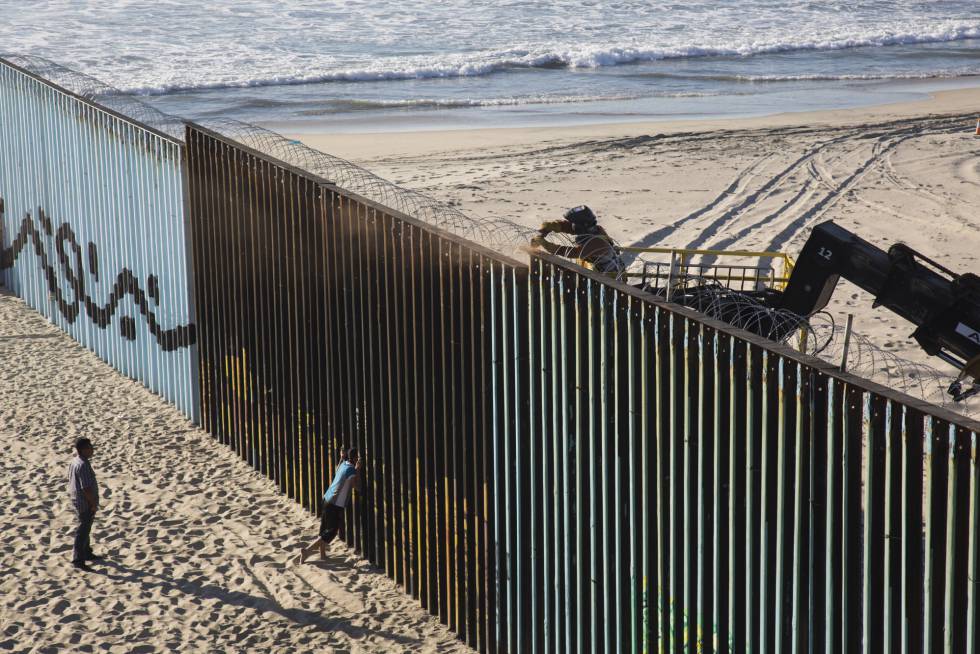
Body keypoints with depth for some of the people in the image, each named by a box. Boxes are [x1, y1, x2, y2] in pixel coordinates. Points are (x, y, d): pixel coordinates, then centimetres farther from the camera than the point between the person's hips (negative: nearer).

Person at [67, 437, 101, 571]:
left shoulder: (74, 462, 5)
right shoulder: (83, 466, -26)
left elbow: (71, 481, 15)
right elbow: (86, 488, -26)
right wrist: (94, 504, -17)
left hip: (77, 500, 10)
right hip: (85, 503, -10)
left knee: (85, 529, 23)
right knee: (83, 531, -2)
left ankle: (87, 553, 37)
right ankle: (78, 560, 3)